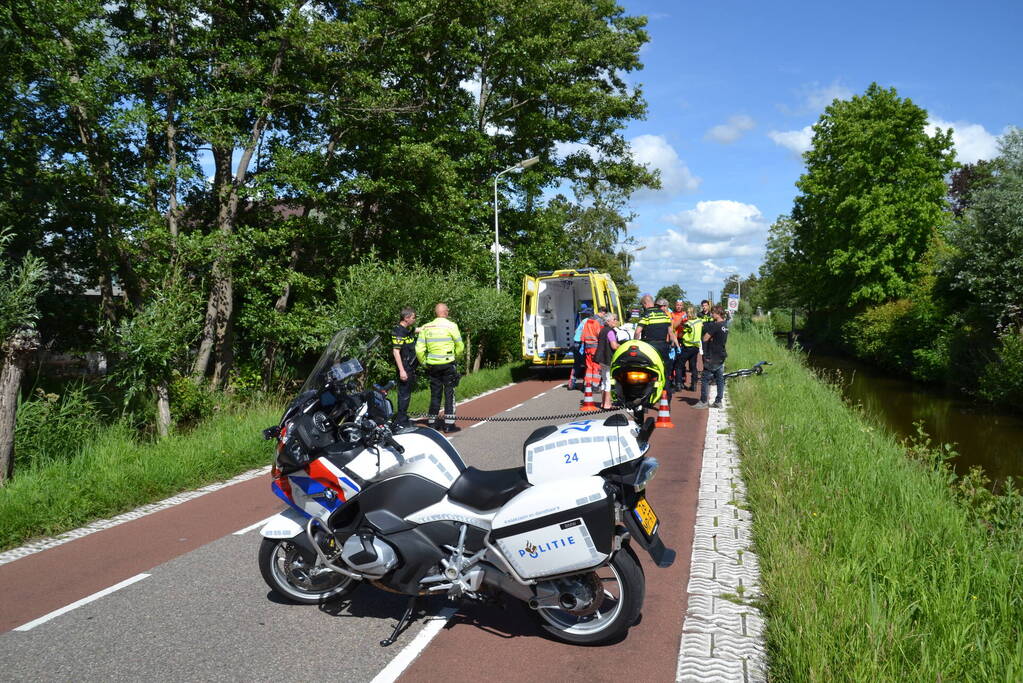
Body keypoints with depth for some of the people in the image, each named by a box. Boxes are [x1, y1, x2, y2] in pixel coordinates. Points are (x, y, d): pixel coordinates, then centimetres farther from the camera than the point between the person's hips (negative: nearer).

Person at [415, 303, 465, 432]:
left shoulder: (426, 327, 4)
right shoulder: (451, 326, -8)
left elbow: (419, 350, 0)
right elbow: (460, 347, -1)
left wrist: (424, 363, 13)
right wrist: (454, 356, 17)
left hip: (432, 365, 4)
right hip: (447, 364, -4)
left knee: (435, 394, 12)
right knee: (449, 393, 2)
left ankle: (433, 422, 17)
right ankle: (449, 423, 1)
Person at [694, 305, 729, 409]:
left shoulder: (716, 326, -19)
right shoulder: (725, 325, 8)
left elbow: (705, 338, -15)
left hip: (712, 357, -9)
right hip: (721, 356, 9)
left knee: (705, 379, -2)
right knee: (720, 379, 10)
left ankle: (703, 402, -1)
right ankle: (718, 401, 13)